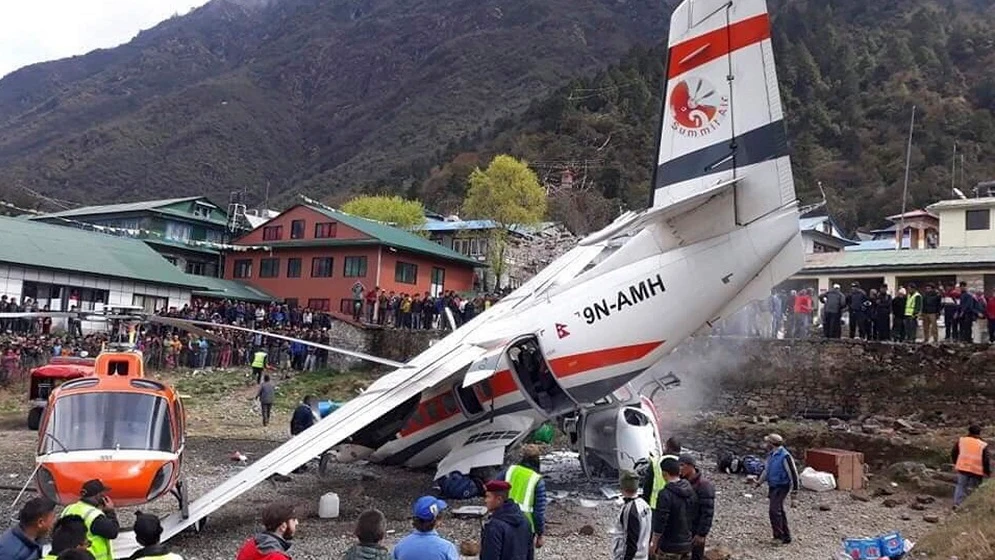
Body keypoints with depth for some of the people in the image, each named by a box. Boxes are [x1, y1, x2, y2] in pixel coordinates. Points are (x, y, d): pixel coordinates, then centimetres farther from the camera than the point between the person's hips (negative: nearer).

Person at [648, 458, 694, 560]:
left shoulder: (666, 494, -22)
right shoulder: (690, 491, 0)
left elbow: (660, 522, -20)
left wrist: (654, 542, -9)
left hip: (670, 545, -7)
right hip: (687, 543, 7)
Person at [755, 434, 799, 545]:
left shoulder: (785, 456, -20)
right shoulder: (771, 455, 8)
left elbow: (793, 475, -15)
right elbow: (767, 470, 23)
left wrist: (793, 494, -13)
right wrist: (759, 482, 12)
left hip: (781, 488, -9)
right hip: (773, 487, 9)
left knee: (774, 510, -17)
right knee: (779, 512, 15)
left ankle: (779, 535, -9)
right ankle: (786, 537, 25)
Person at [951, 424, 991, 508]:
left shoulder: (961, 440, 4)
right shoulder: (983, 445, -1)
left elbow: (954, 453, 10)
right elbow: (986, 460, -4)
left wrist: (955, 464, 24)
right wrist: (988, 473, 6)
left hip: (962, 468, 1)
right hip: (976, 470, -1)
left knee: (961, 486, 9)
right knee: (972, 488, 11)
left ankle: (957, 503, -5)